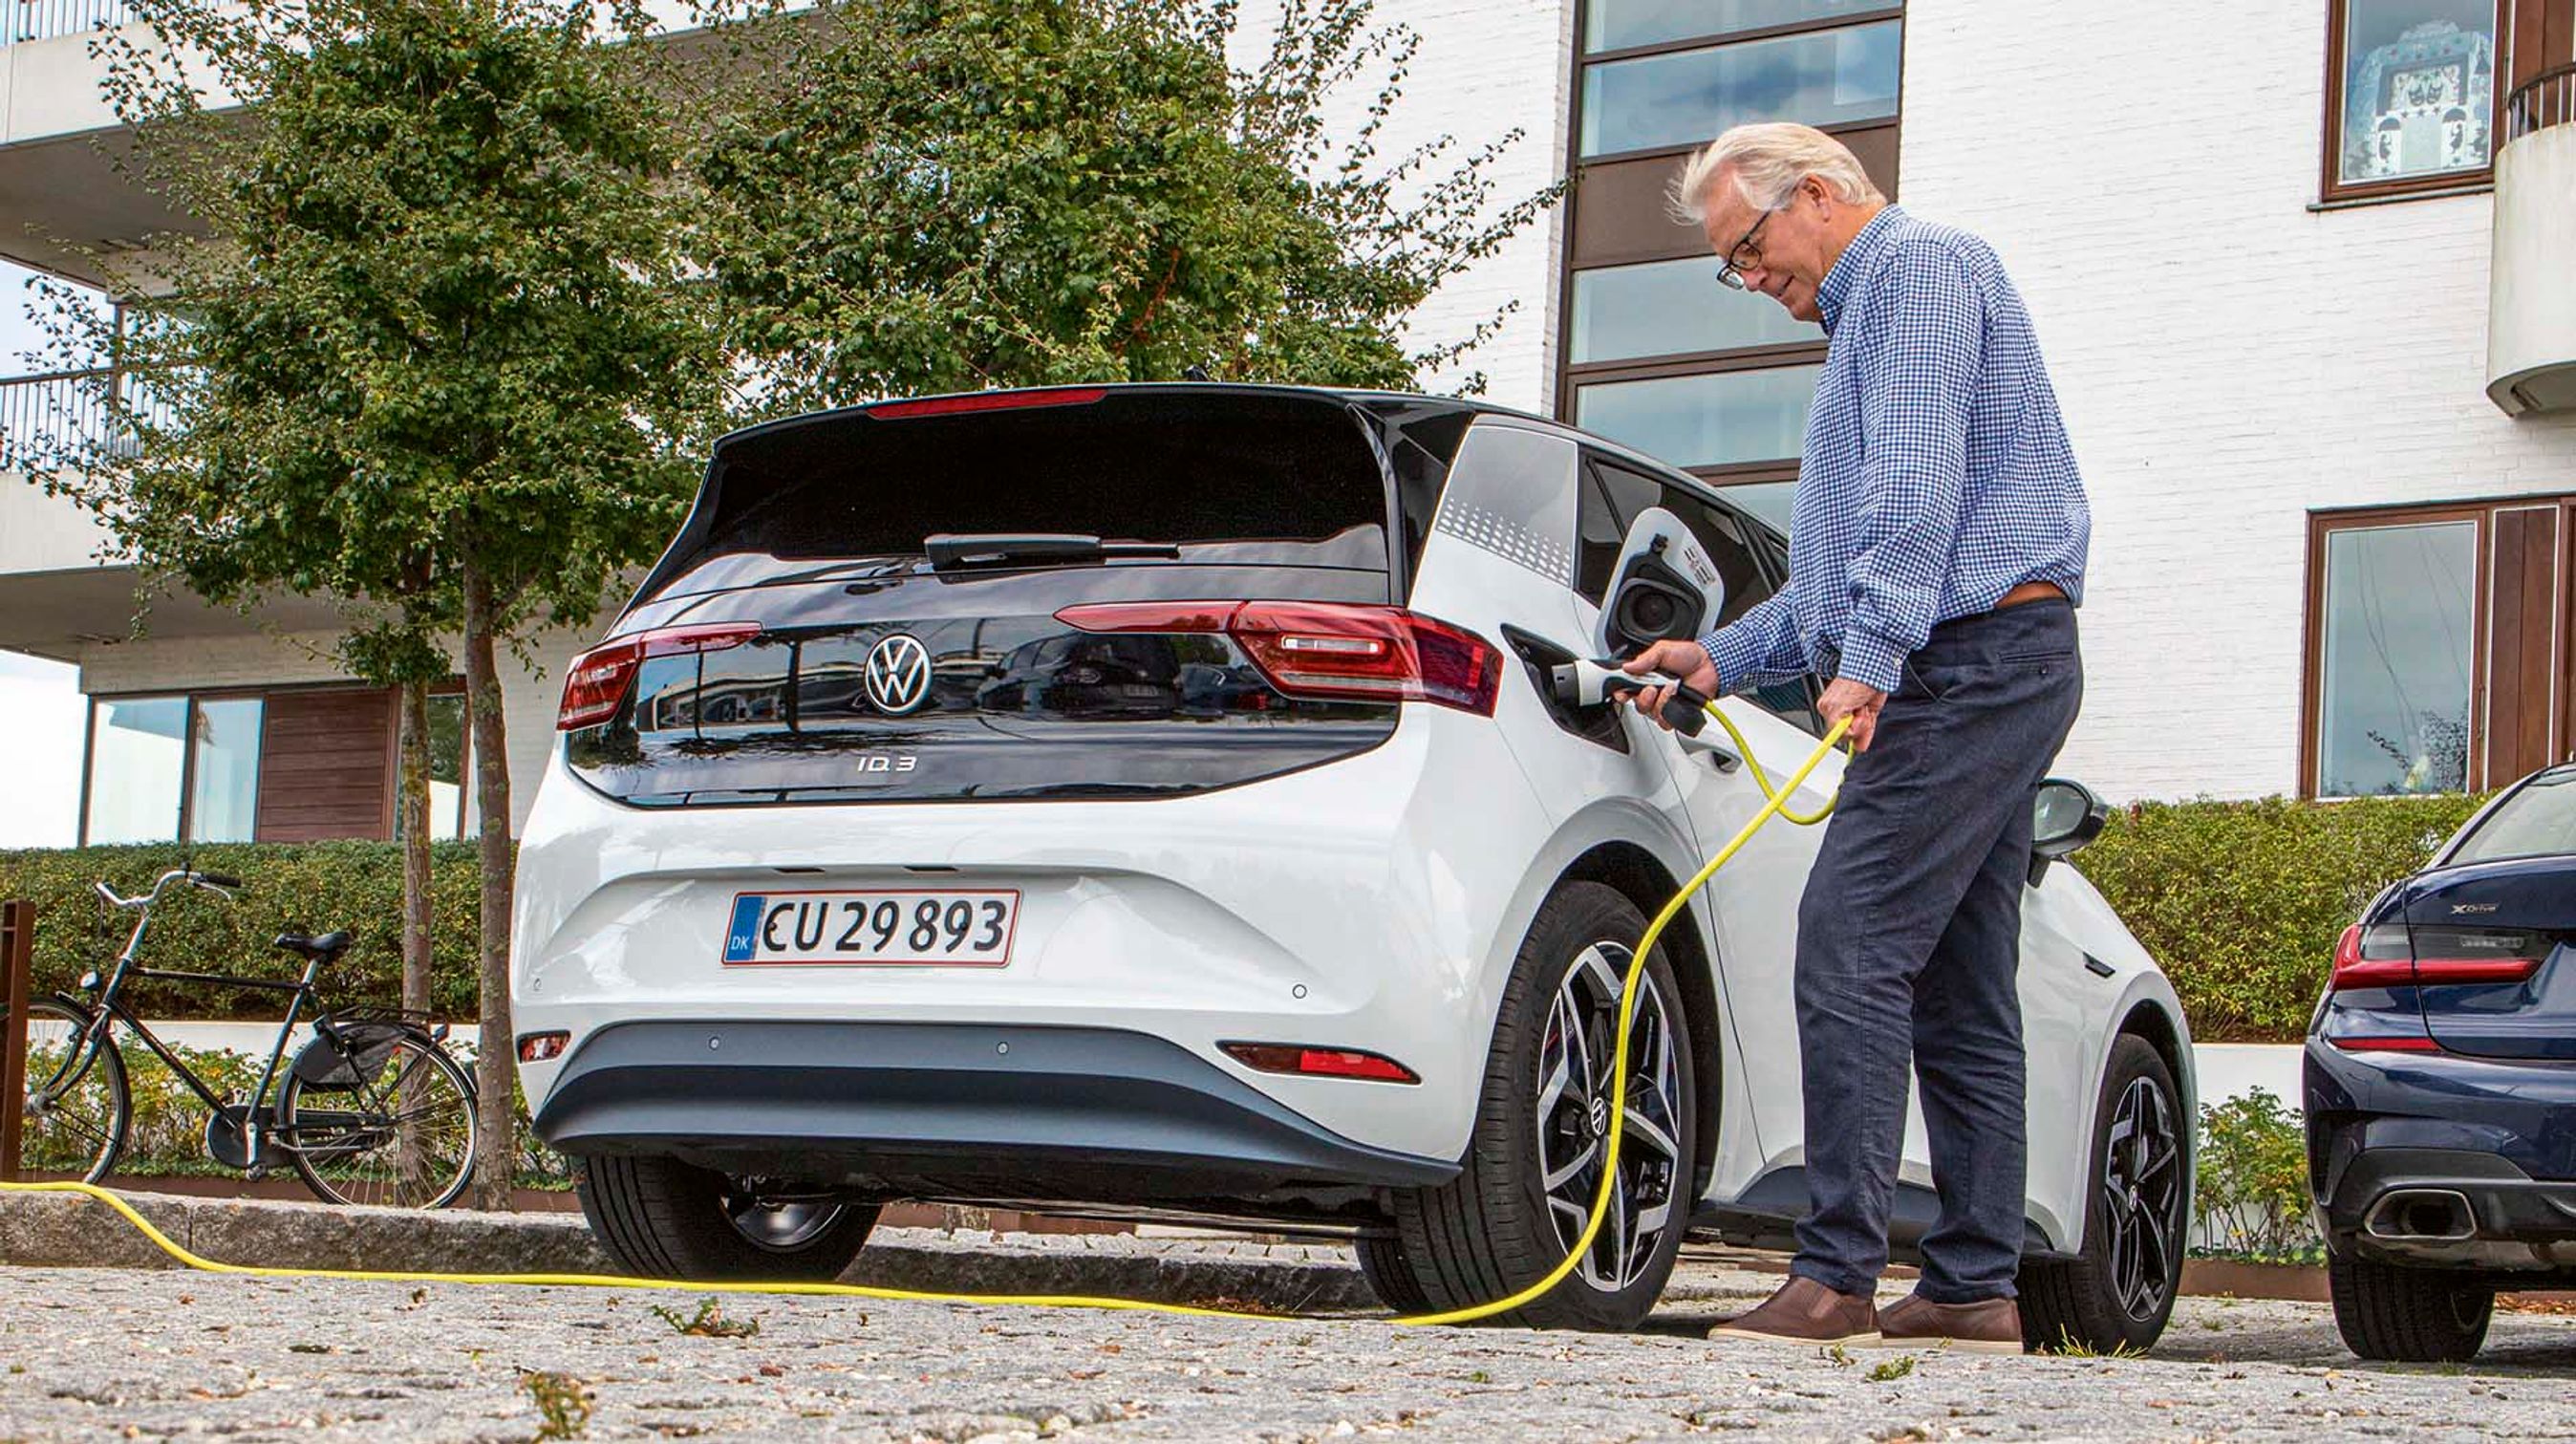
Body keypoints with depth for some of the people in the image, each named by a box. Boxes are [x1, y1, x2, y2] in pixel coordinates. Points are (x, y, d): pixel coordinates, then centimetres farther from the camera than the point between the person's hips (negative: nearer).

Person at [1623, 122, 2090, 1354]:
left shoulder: (1921, 267, -3)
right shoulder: (1865, 317, 29)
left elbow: (1916, 485, -19)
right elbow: (1844, 571, 33)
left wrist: (1868, 660, -26)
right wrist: (1723, 658, 25)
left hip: (1968, 656, -11)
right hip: (1986, 666, 11)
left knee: (1852, 950, -16)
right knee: (1957, 990, 8)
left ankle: (1838, 1276, -19)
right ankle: (1975, 1287, 9)